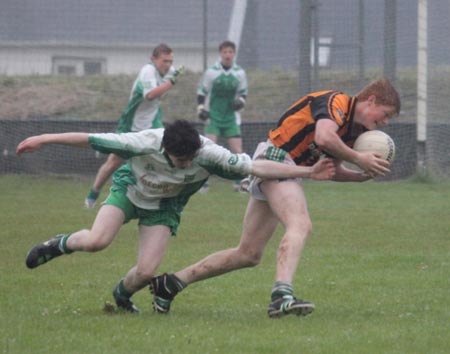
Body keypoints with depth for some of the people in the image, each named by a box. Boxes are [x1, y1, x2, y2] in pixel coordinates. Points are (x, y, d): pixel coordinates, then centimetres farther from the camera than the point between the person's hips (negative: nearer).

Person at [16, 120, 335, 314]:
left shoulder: (209, 155, -32)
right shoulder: (145, 143, -35)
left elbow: (256, 167, -29)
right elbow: (91, 140, -27)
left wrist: (308, 172, -33)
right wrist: (43, 140, -22)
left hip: (164, 207, 2)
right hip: (129, 190, -1)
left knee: (146, 272, -14)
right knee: (96, 241, -26)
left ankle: (123, 295, 23)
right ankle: (61, 244, 10)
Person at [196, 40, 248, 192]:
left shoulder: (240, 73, 1)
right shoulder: (211, 72, -6)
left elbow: (243, 92, 13)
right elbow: (201, 92, 2)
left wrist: (240, 101, -8)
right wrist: (201, 109, -8)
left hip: (231, 118, 2)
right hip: (213, 117, -2)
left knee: (237, 151, -3)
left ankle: (239, 181, 12)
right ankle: (203, 182, -9)